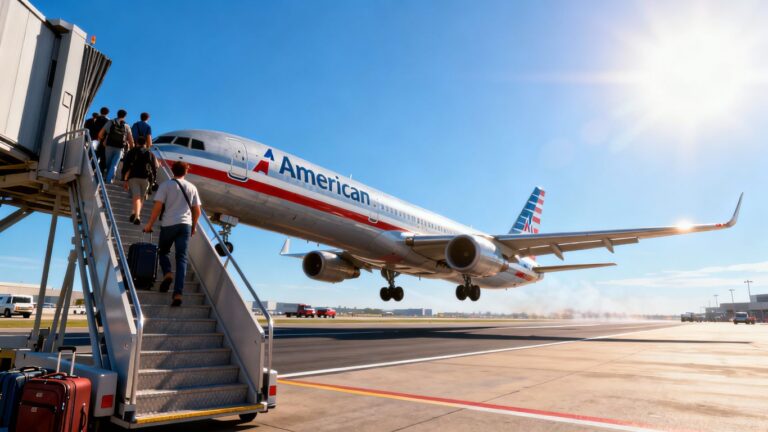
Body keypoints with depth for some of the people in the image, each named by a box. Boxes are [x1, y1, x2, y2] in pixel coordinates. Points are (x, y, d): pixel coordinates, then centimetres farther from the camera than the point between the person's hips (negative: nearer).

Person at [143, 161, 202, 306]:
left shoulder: (165, 185, 0)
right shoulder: (192, 188, 10)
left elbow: (158, 206, -6)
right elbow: (197, 211, 11)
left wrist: (150, 224, 3)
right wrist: (194, 226, 24)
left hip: (169, 224, -2)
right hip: (186, 225, 2)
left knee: (163, 251, 20)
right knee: (182, 258, 0)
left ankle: (167, 273, -8)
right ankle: (178, 293, -8)